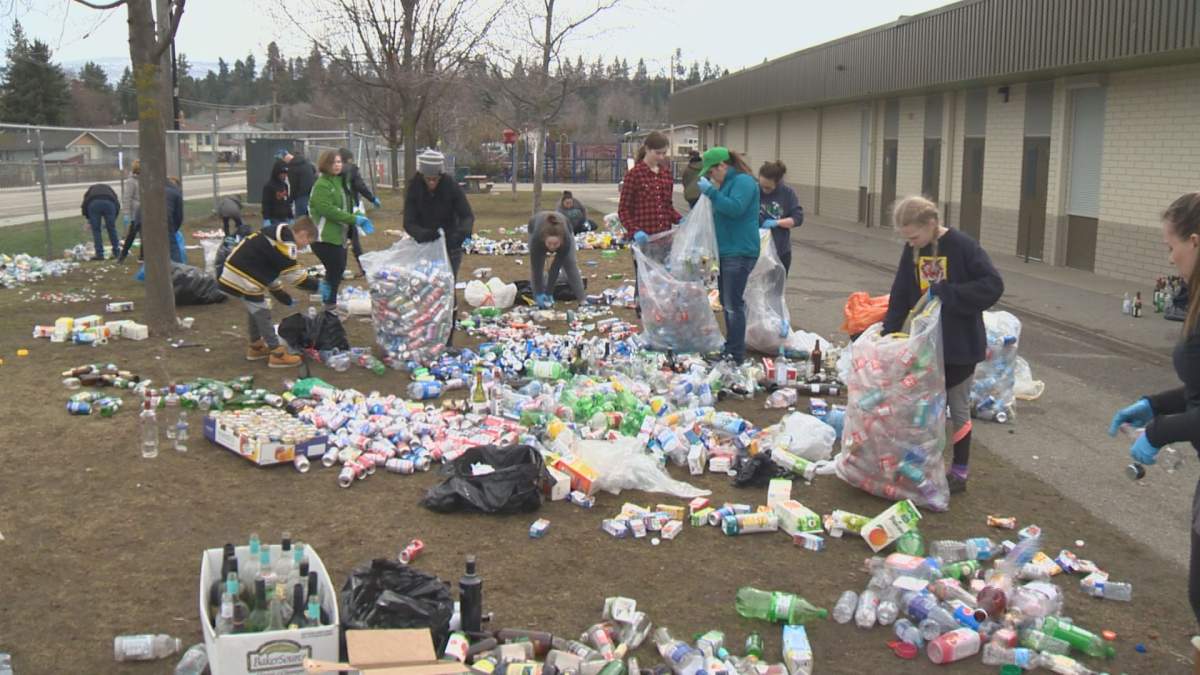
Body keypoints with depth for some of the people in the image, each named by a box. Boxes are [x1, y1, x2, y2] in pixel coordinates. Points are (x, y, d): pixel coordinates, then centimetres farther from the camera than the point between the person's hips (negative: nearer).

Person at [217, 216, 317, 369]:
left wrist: (278, 292, 24)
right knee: (262, 314, -1)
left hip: (235, 273, 10)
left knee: (254, 311, 24)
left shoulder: (276, 235, 16)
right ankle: (277, 354, 5)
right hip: (243, 279, -10)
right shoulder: (285, 243, -16)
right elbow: (292, 274, -14)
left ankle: (256, 347, 36)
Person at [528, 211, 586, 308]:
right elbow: (535, 267, -36)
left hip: (564, 229, 0)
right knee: (536, 264, -15)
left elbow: (556, 267, -34)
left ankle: (582, 299, -5)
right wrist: (539, 293, -34)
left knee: (570, 263, -10)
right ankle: (537, 298, -6)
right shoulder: (536, 239, -45)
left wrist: (549, 293, -32)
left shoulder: (566, 240, -43)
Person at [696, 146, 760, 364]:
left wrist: (711, 192, -23)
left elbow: (735, 208, -27)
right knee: (727, 303, 16)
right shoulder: (729, 182, 18)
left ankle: (737, 356, -5)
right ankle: (730, 348, 26)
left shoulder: (743, 181, -13)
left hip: (739, 253, -11)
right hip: (727, 251, 11)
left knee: (734, 304, -9)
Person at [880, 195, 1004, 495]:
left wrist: (948, 293, -26)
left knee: (958, 408, 6)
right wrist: (887, 334, 1)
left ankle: (959, 472, 17)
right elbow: (900, 296, 6)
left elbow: (993, 285, -21)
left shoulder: (963, 247, -18)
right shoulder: (912, 251, 0)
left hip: (960, 344, -5)